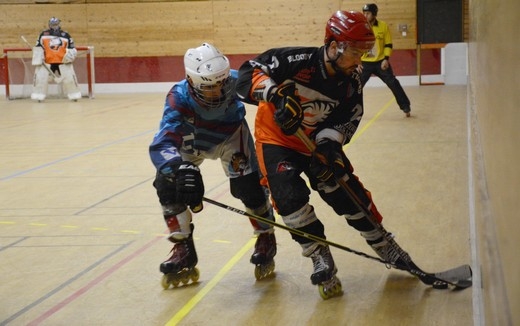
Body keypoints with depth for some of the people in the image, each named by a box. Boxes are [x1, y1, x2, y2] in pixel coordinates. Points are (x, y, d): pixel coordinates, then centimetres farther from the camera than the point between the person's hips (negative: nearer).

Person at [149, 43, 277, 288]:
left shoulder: (235, 81, -38)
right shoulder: (179, 98, -41)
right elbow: (161, 145, -52)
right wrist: (181, 168, -71)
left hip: (230, 135, 0)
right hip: (191, 139, 0)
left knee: (248, 185, -14)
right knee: (167, 182, -16)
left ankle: (266, 241, 14)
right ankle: (183, 252, 1)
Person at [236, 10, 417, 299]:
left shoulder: (351, 81, -13)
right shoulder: (298, 61, -30)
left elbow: (346, 121, -9)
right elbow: (248, 75, -33)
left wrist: (327, 145, -28)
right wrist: (276, 94, -50)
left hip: (319, 143, 4)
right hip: (276, 140, -4)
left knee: (350, 195, 2)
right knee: (290, 196, -23)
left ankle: (385, 246, 24)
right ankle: (321, 260, -5)